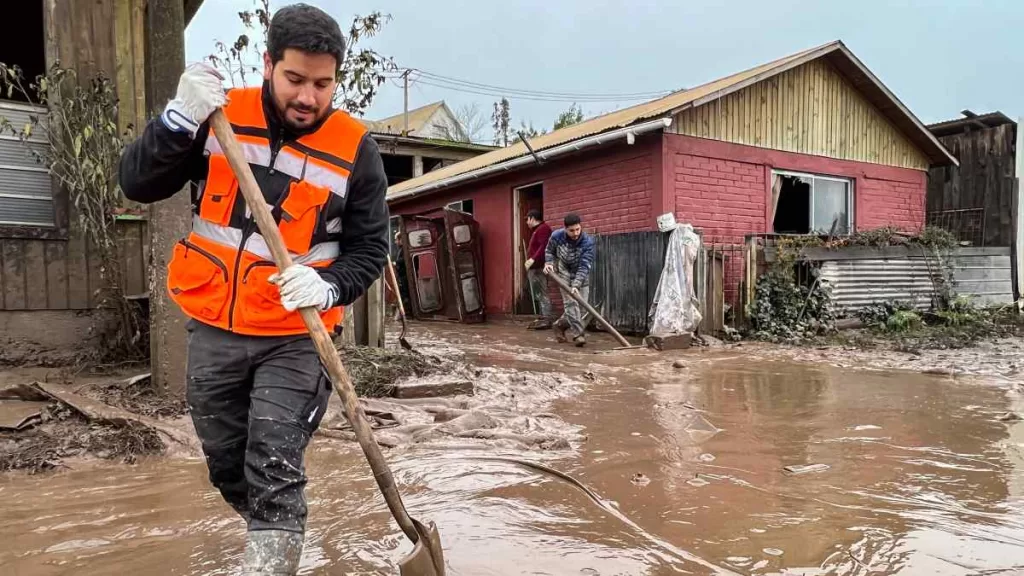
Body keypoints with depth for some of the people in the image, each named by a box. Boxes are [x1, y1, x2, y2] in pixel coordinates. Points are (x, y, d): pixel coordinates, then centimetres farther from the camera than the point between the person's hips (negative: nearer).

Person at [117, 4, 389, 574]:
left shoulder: (356, 149, -8)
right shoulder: (220, 116, -2)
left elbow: (369, 249, -4)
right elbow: (137, 184, -5)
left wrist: (327, 287, -23)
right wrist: (181, 119, -22)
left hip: (295, 338, -3)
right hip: (213, 331, 3)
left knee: (276, 473, -9)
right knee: (228, 467, 17)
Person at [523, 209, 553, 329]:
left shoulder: (543, 228, -10)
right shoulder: (537, 230, 23)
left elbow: (544, 247, -22)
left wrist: (533, 259, -26)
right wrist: (530, 261, 16)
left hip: (538, 267, -11)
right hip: (535, 267, 11)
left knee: (542, 294, -11)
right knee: (539, 294, 11)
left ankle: (546, 320, -12)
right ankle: (543, 318, 15)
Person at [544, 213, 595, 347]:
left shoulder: (588, 242, -26)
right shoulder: (556, 236, -19)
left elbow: (584, 266, -28)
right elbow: (549, 251, 3)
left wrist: (576, 285, -37)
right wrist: (548, 263, -16)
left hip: (581, 275, 1)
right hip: (564, 272, -1)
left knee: (581, 305, 3)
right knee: (571, 302, -15)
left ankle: (560, 325, 25)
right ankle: (578, 334, -13)